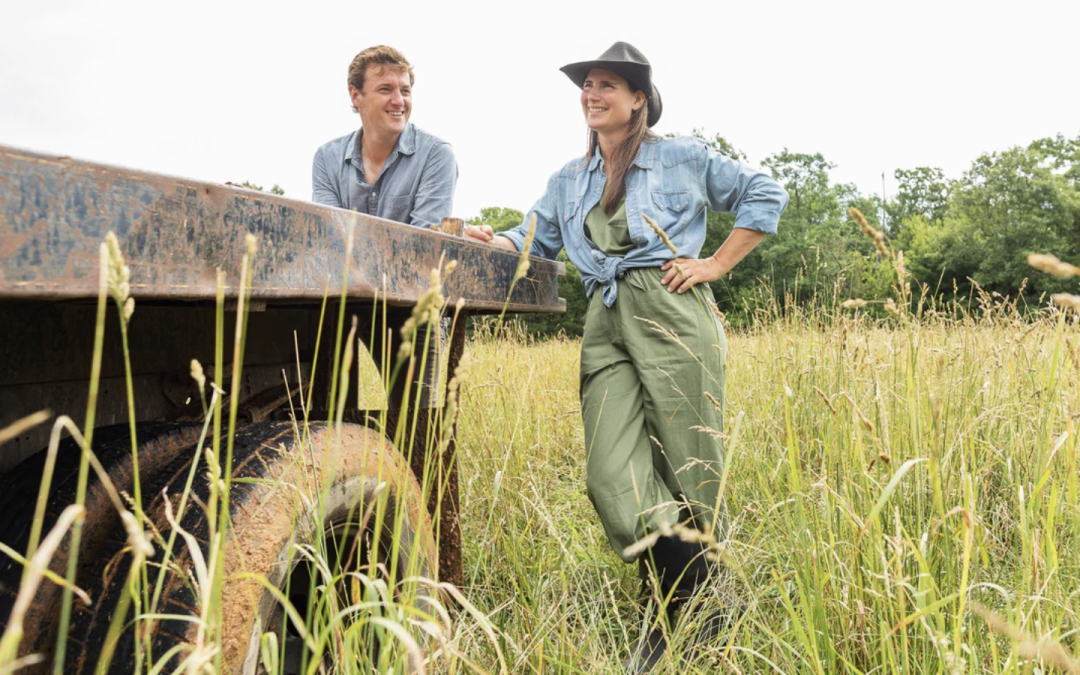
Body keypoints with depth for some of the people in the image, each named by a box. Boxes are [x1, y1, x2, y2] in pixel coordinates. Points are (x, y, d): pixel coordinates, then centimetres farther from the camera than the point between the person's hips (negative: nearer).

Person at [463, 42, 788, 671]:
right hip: (605, 324, 4)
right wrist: (488, 240, -2)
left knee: (688, 466, 0)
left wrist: (718, 264, 3)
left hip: (672, 314, -4)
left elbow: (765, 193, 12)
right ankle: (679, 605, 7)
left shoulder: (683, 157, 9)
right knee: (613, 476, -9)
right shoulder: (569, 181, 22)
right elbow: (532, 239, 19)